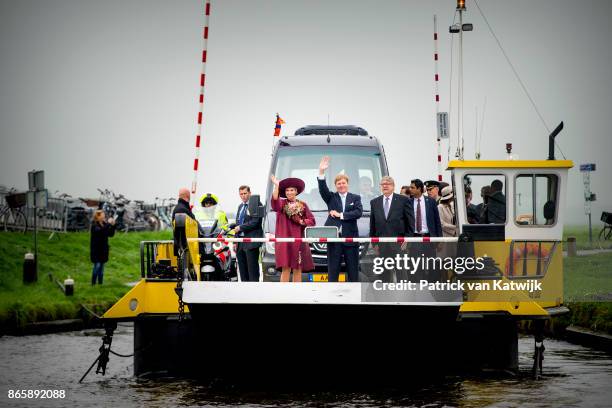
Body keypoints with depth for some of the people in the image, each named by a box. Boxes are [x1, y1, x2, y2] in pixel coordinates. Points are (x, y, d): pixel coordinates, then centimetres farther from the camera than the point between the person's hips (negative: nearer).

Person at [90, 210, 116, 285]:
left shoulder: (104, 224, 7)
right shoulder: (94, 225, -11)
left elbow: (111, 234, 8)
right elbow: (100, 231, -30)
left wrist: (113, 225, -6)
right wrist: (108, 224, -28)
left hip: (103, 249, 6)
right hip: (96, 249, -6)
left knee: (101, 267, 9)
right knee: (97, 265, -11)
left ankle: (100, 283, 14)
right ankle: (93, 284, -6)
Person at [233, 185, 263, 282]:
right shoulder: (240, 206, 20)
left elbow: (255, 222, -16)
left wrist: (240, 228, -13)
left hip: (251, 241, -8)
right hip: (241, 243, 8)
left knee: (252, 269, -8)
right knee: (242, 270, 9)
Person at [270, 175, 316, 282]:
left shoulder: (302, 205, 12)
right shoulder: (282, 203, 7)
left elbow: (312, 221, 8)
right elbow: (275, 204, -18)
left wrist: (301, 221, -10)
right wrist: (276, 186, -26)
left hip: (299, 240, 2)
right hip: (284, 240, -2)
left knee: (298, 269, 4)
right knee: (286, 268, -8)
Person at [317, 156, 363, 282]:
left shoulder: (355, 198, 10)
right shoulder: (331, 197, 10)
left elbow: (358, 212, -6)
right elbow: (323, 189, -9)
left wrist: (341, 215, -10)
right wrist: (321, 172, -23)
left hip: (351, 238, 0)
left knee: (353, 270, 5)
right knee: (332, 270, 2)